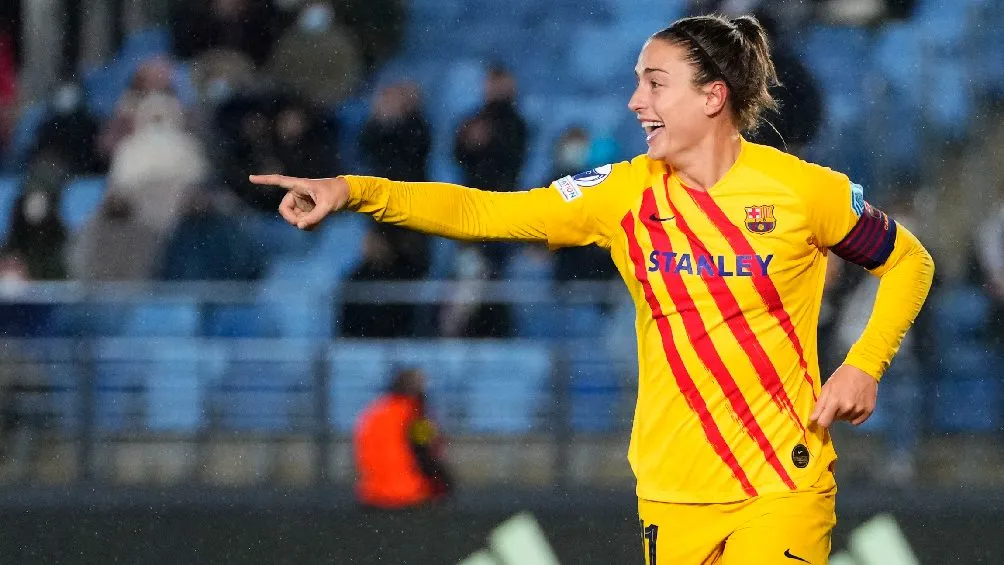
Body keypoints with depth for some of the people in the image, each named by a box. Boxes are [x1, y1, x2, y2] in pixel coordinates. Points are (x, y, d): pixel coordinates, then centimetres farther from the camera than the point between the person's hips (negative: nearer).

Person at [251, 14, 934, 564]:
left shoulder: (806, 190, -6)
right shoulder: (623, 193, 2)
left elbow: (909, 263, 8)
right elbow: (486, 213, -3)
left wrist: (863, 368, -5)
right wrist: (353, 191, -12)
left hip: (784, 485, -3)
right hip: (673, 491, 3)